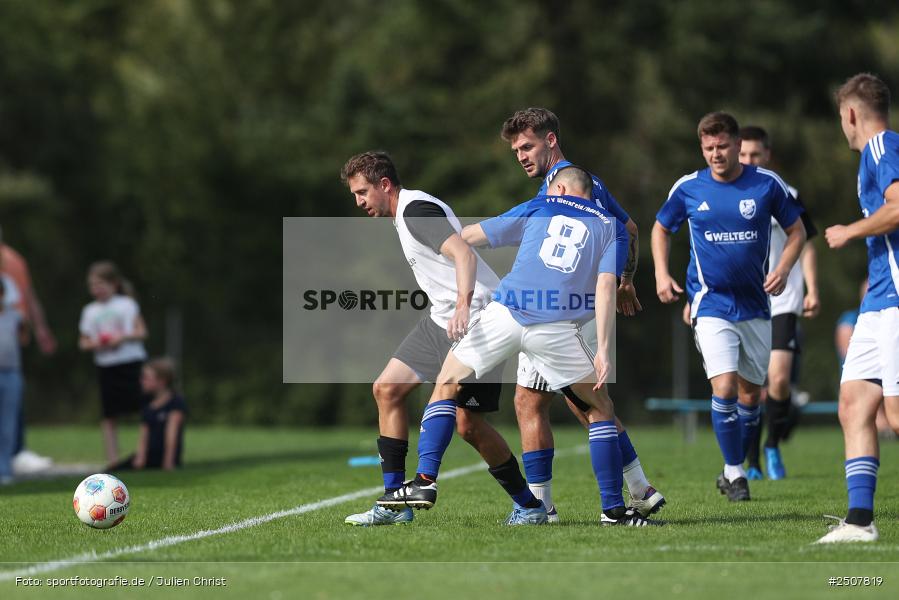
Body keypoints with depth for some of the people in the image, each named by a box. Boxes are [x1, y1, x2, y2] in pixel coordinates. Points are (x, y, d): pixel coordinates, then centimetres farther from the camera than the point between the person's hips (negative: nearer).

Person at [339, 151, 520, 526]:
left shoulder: (416, 209, -14)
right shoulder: (407, 213, 17)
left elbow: (463, 254, -27)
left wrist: (464, 306, -40)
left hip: (474, 320, -10)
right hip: (444, 319, 10)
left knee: (469, 425, -9)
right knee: (386, 389, 4)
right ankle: (395, 503, 6)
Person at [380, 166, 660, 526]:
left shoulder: (538, 208, 21)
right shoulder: (611, 228, 17)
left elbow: (470, 236, 22)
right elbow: (605, 287, 1)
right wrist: (603, 350, -4)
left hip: (505, 313, 1)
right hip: (559, 330, -1)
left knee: (446, 386, 18)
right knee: (600, 410, 15)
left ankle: (426, 480, 4)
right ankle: (613, 509, 8)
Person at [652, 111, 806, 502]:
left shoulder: (767, 184, -4)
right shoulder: (687, 188, -3)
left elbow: (796, 230, 7)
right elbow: (661, 228, 14)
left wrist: (783, 269, -9)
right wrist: (661, 273, 1)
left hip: (755, 305, 2)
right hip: (711, 304, -2)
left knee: (750, 393, 8)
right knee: (724, 387, -17)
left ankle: (732, 471, 27)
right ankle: (735, 474, -5)